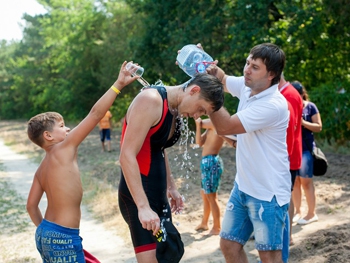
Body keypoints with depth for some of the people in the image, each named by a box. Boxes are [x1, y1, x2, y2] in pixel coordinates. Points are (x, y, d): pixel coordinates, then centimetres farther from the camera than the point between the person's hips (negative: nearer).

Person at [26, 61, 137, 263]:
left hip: (45, 233, 9)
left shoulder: (42, 169, 11)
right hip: (63, 238, -9)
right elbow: (95, 114, -17)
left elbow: (31, 205, 16)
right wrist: (118, 85, -16)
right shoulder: (63, 149, -13)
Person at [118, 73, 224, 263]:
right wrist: (143, 207, -30)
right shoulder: (151, 100, -18)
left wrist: (171, 187, 22)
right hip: (138, 194, -9)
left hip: (159, 193, 9)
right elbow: (127, 156, -25)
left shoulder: (177, 111, 9)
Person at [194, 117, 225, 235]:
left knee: (211, 196, -5)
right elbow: (199, 142, 7)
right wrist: (198, 124, -3)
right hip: (207, 162, 10)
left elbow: (199, 122, -10)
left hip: (212, 162, -10)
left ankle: (217, 227, 3)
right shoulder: (211, 126, 16)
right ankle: (204, 223, 33)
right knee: (204, 194, 20)